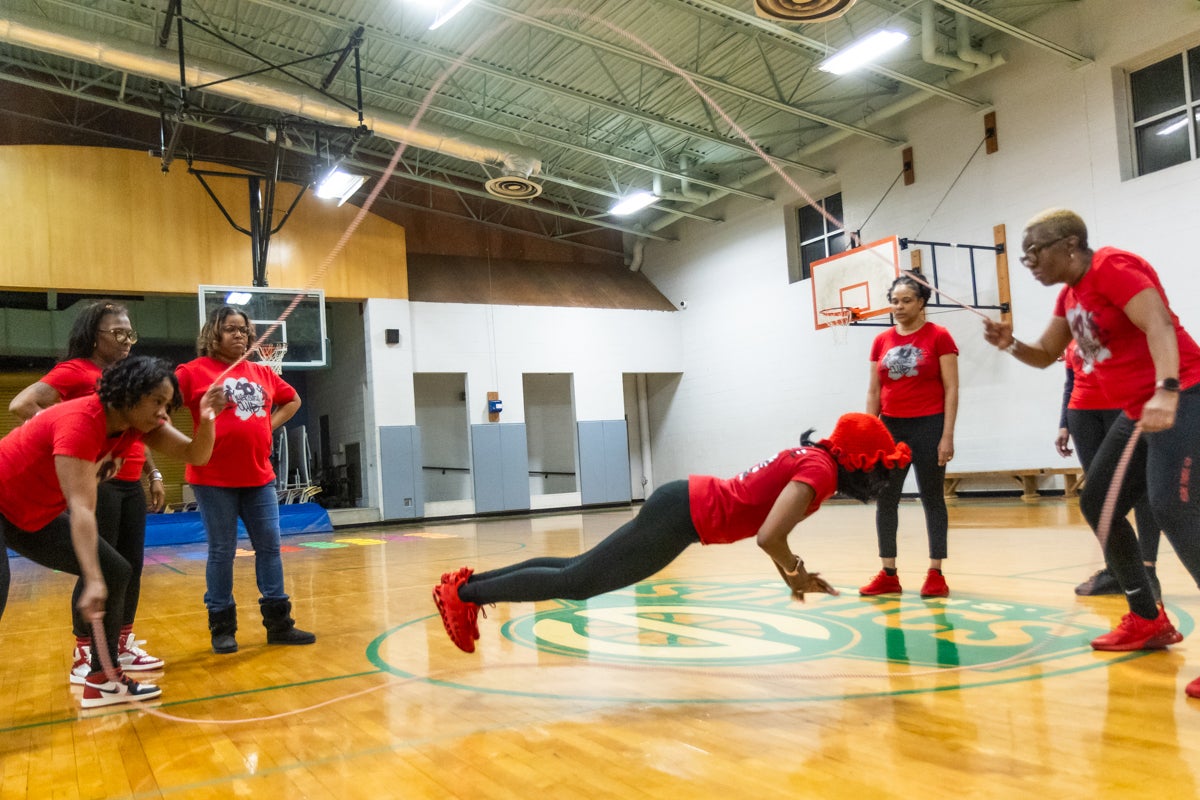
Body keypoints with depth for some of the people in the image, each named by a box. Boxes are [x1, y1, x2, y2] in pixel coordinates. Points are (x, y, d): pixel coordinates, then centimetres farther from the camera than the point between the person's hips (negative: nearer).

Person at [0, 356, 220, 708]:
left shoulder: (136, 421, -7)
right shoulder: (80, 422, -31)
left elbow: (195, 455, -8)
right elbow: (81, 508, -37)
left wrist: (206, 419, -30)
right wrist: (92, 580, -44)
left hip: (38, 516, 9)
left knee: (116, 573, 2)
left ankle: (103, 679, 7)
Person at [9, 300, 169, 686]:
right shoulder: (74, 370, -7)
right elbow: (21, 405, -18)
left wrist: (154, 476, 17)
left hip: (130, 485, 8)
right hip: (96, 483, -7)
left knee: (131, 566, 11)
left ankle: (122, 646, 24)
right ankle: (84, 657, 9)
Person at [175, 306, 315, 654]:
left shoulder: (262, 373, 11)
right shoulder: (194, 371, -3)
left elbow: (292, 400, 25)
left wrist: (270, 425, 10)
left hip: (259, 476, 5)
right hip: (214, 479, -4)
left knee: (269, 546, 6)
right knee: (222, 551, 4)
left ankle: (279, 623, 15)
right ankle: (222, 627, 16)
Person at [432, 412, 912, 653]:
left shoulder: (810, 457, 14)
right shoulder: (820, 469, -15)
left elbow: (766, 517, 27)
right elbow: (768, 537, -28)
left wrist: (792, 572, 19)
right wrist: (796, 574, -9)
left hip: (685, 503, 9)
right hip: (684, 514, -9)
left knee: (578, 571, 14)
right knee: (578, 581, -3)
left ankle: (470, 581, 19)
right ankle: (463, 595, 2)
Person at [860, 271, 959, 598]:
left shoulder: (939, 337, -3)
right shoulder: (881, 341, 8)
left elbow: (951, 389, -5)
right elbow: (873, 391, 11)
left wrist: (947, 435, -11)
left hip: (928, 427, -4)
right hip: (891, 428, 4)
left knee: (932, 498, 3)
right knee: (885, 499, 4)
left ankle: (935, 574, 9)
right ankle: (888, 574, 11)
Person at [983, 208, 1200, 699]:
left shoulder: (1112, 269, -15)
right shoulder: (1070, 294, 13)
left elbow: (1159, 325, -28)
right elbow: (1046, 355, 20)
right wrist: (1010, 345, -1)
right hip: (1140, 412, 10)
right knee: (1096, 503, 10)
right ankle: (1149, 620, 20)